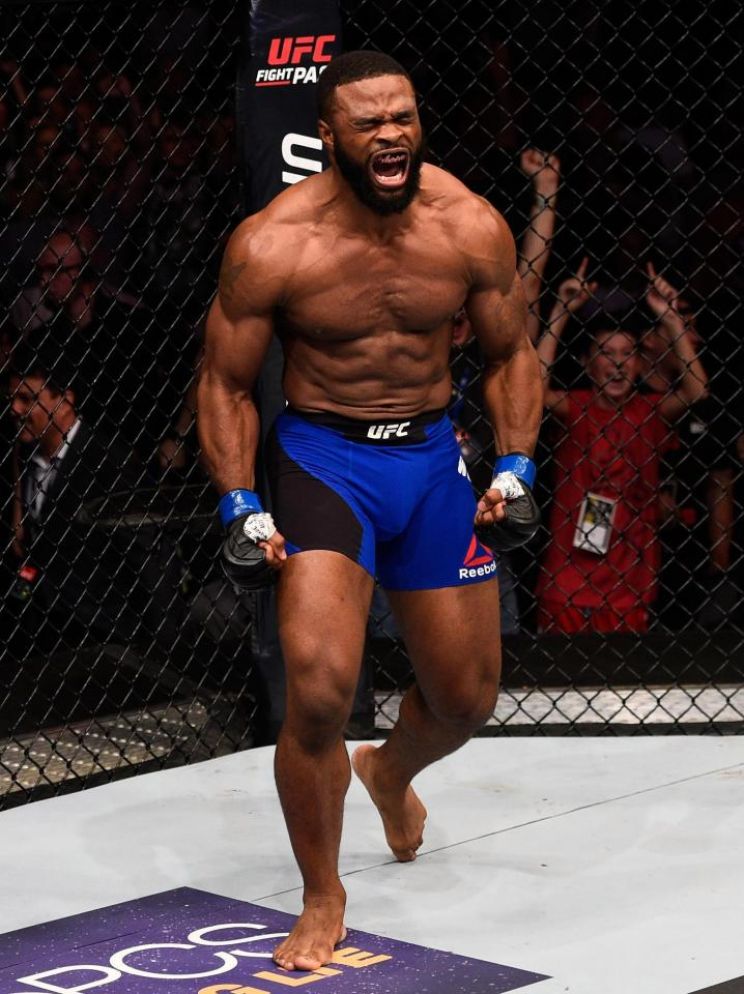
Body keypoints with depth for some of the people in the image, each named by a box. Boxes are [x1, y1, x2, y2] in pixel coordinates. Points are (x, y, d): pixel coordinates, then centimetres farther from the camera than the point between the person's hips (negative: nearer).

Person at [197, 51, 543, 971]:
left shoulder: (471, 228, -9)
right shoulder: (271, 245, -17)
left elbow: (510, 354, 7)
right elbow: (225, 384, -5)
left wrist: (514, 469, -4)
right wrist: (240, 510, -13)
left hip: (433, 455, 3)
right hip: (321, 456, -3)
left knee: (466, 700, 13)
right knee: (318, 689, -21)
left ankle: (390, 770, 51)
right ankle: (322, 898, 2)